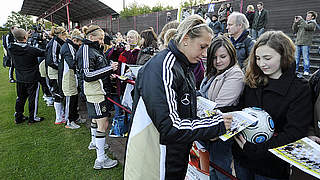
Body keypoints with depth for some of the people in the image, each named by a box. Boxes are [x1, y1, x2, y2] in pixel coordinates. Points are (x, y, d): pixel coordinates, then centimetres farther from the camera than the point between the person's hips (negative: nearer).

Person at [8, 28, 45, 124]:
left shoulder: (11, 48, -6)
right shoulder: (31, 50, -22)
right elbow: (43, 53, -14)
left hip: (20, 78, 6)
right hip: (32, 78, -6)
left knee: (20, 97, 18)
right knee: (33, 98, 7)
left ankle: (18, 117, 28)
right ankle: (32, 118, 17)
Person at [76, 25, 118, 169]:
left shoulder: (95, 49, 14)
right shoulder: (86, 50, -17)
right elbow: (88, 75, -24)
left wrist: (110, 68, 6)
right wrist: (109, 68, -23)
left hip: (100, 90, 10)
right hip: (95, 92, -10)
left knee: (96, 118, 25)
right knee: (103, 123, -8)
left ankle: (94, 142, 46)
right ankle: (101, 159, 1)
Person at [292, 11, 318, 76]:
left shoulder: (313, 23, 5)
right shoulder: (303, 22, 23)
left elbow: (306, 27, -16)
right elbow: (294, 30, 17)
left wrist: (301, 19, -5)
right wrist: (296, 22, 4)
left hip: (306, 44, -5)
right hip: (298, 43, 5)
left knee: (305, 57, -7)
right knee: (296, 57, 3)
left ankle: (306, 71, -3)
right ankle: (295, 70, 8)